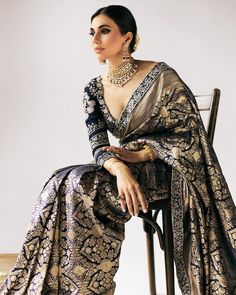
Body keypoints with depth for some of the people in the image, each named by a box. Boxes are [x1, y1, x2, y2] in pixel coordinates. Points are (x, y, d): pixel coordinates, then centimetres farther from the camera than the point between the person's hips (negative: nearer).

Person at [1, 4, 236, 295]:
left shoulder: (161, 76, -10)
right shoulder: (93, 90, 5)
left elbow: (190, 132, -8)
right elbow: (98, 146, -5)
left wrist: (141, 154, -19)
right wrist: (119, 168, -28)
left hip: (161, 169, -5)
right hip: (125, 166, 5)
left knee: (80, 186, -29)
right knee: (63, 185, -24)